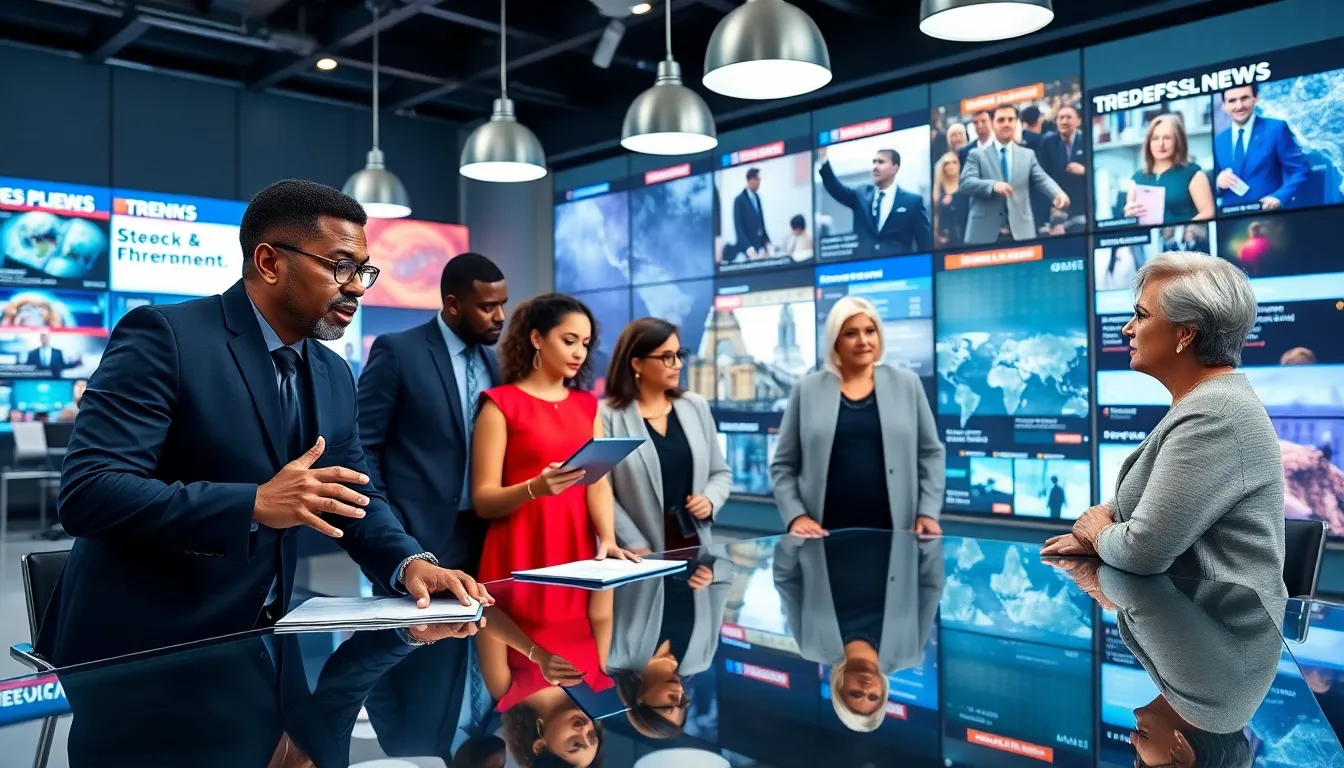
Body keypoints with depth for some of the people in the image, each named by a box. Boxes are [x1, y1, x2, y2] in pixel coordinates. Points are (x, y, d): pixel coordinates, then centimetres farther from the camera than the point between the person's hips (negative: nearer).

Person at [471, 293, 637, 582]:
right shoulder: (501, 404, -5)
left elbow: (599, 481, 1)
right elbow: (483, 500, -9)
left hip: (579, 551, 5)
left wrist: (608, 540, -16)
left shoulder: (587, 405, 11)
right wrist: (534, 488, -28)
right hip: (521, 556, -5)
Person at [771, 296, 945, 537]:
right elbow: (783, 465, 5)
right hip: (826, 533, -1)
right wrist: (796, 516, -7)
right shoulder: (807, 390, 3)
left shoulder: (906, 384, 6)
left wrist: (928, 512, 0)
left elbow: (930, 453, 9)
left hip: (893, 531, 1)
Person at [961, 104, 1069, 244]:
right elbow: (965, 182, -5)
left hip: (1020, 232, 2)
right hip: (985, 233, -2)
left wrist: (1058, 194, -20)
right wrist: (993, 185, -24)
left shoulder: (1028, 155, 17)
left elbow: (1042, 179, 3)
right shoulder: (977, 155, 9)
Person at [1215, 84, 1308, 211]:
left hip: (1268, 214, -3)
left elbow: (1300, 170, -3)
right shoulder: (1218, 141, 11)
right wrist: (1218, 183, -9)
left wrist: (1279, 197, -17)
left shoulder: (1276, 129, 0)